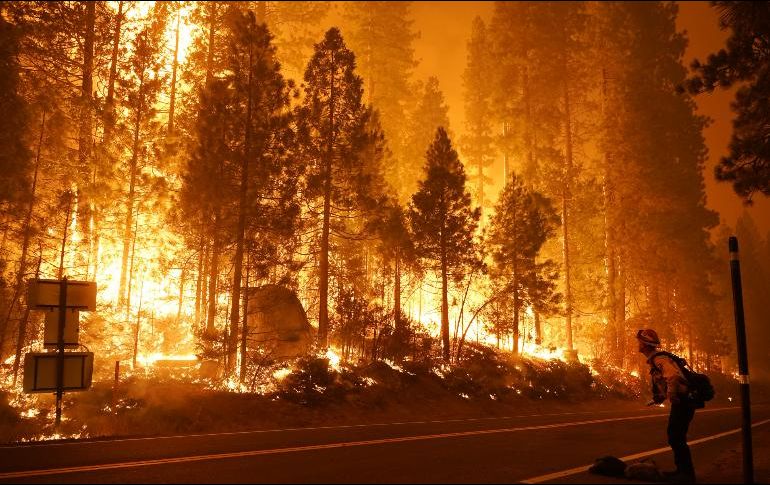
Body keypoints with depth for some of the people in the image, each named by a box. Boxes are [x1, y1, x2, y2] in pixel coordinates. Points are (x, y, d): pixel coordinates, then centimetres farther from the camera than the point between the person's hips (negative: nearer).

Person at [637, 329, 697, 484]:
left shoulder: (659, 359, -18)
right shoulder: (654, 360, 14)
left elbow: (673, 375, -36)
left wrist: (672, 396, -30)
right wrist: (660, 397, 15)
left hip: (683, 401, -10)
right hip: (679, 401, 10)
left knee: (676, 437, -7)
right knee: (673, 436, 15)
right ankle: (682, 470, 24)